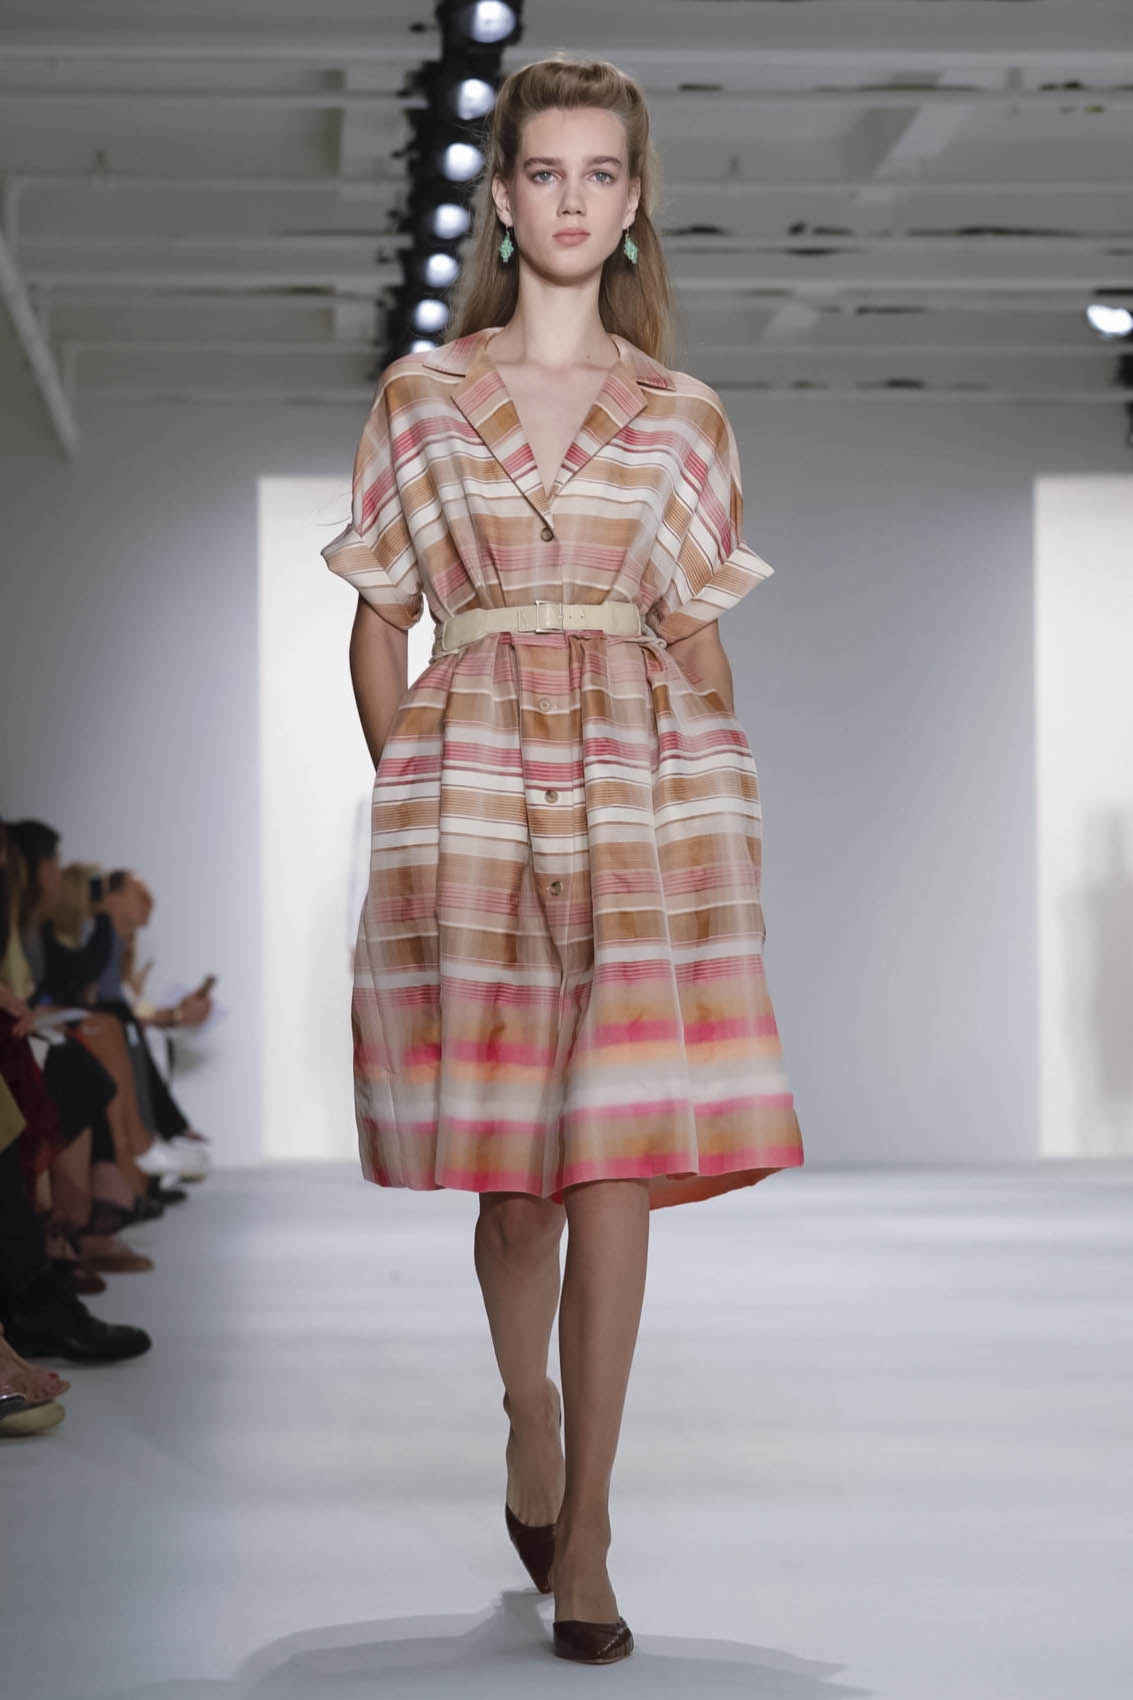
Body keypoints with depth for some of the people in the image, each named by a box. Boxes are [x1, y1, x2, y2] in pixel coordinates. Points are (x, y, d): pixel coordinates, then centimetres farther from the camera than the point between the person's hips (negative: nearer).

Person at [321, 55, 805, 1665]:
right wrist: (409, 792, 1)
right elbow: (379, 623, 9)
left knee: (616, 1165, -6)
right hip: (471, 782, 0)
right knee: (509, 1166, 6)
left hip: (646, 790, 0)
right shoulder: (420, 395, 8)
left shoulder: (685, 415, 9)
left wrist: (724, 793, 2)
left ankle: (584, 1526, 0)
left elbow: (701, 633, 11)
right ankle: (530, 1420, 33)